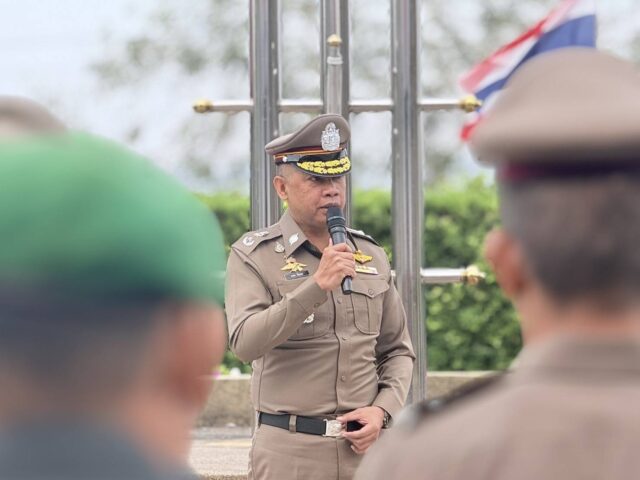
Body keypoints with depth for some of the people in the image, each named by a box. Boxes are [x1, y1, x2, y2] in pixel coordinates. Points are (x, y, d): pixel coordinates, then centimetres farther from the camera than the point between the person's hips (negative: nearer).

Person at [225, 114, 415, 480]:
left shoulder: (372, 257, 12)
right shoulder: (253, 256, -1)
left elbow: (398, 351, 17)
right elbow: (245, 343, -17)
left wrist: (383, 410, -1)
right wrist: (316, 287, -24)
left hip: (364, 447, 4)